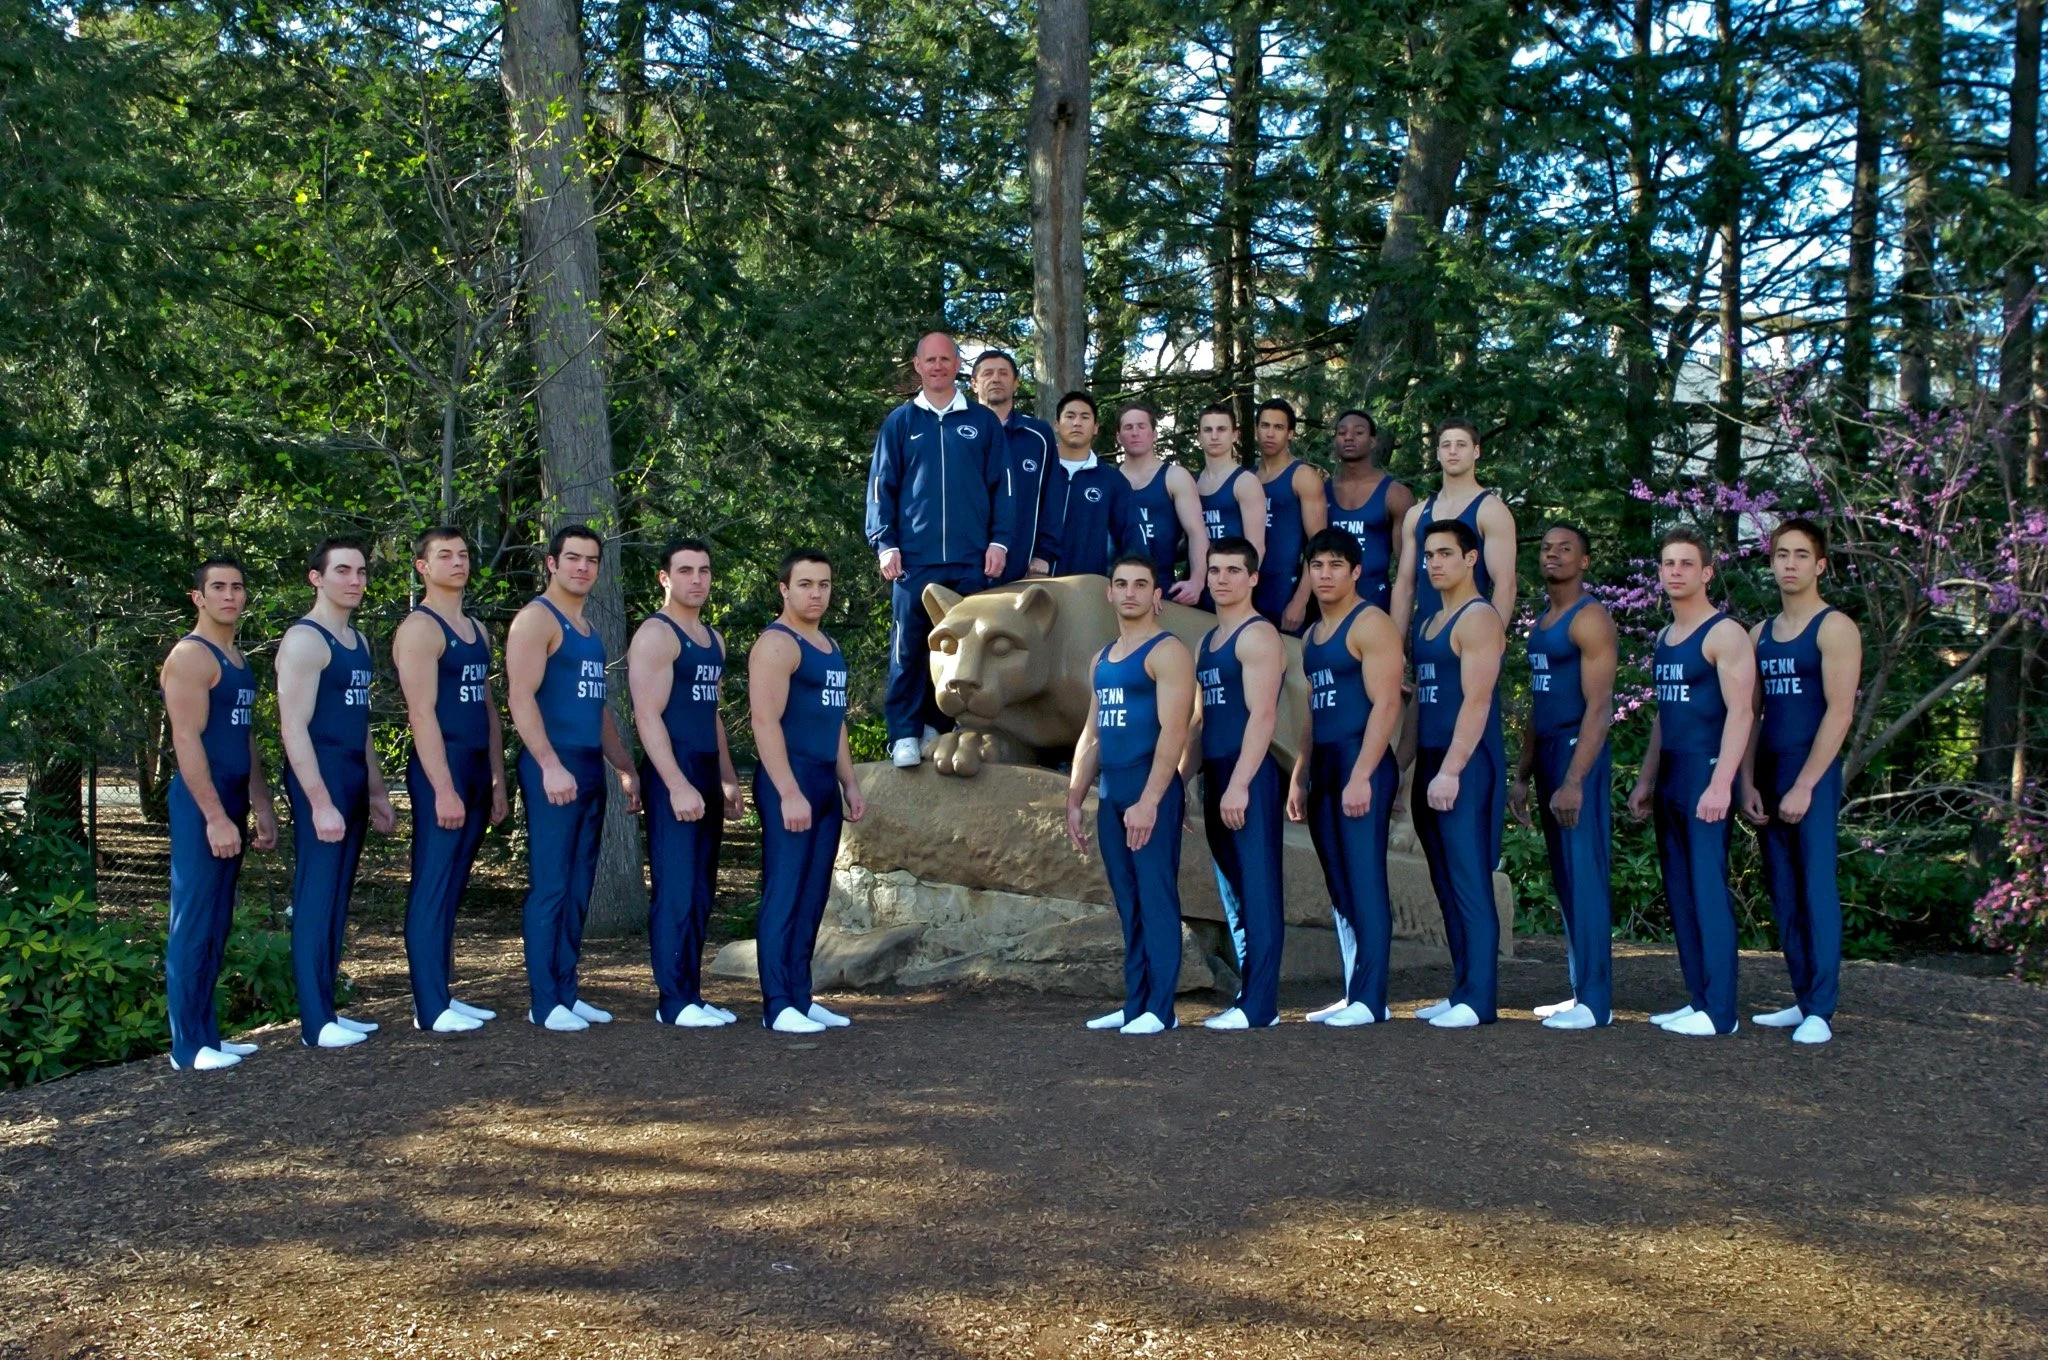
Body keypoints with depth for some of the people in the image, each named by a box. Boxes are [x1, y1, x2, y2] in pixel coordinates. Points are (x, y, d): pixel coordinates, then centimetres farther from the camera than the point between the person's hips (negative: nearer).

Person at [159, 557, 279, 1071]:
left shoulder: (238, 659, 17)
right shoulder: (191, 656, -10)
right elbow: (187, 740, -17)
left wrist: (261, 805, 19)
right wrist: (215, 816, -21)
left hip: (229, 800, 9)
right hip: (201, 803, -9)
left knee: (217, 924, 11)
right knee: (194, 924, -6)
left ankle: (207, 1034, 18)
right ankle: (189, 1046, -2)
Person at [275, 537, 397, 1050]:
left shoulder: (358, 642, 17)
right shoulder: (304, 641, -10)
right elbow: (294, 728, -16)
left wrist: (376, 792, 21)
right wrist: (320, 802, -21)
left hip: (353, 782, 9)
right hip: (319, 780, -9)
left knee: (338, 900, 11)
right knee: (315, 900, -6)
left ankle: (328, 1009, 17)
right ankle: (316, 1022, -3)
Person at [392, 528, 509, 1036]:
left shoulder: (477, 630, 18)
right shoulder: (420, 628, -8)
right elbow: (422, 713, -15)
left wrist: (497, 779, 16)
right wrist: (443, 788, -20)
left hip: (476, 769, 8)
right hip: (439, 769, -8)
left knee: (453, 889, 11)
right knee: (432, 888, -6)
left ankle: (444, 995, 17)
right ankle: (430, 1007, -3)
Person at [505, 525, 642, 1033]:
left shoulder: (589, 628, 20)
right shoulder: (537, 618, -6)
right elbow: (521, 696, -16)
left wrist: (626, 768, 23)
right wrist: (550, 765, -24)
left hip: (590, 768, 9)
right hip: (553, 768, -8)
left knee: (578, 890, 10)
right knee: (550, 887, -6)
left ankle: (567, 992, 17)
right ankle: (544, 1003, -1)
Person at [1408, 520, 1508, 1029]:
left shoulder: (1479, 618, -8)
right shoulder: (1429, 623, 19)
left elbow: (1476, 701, -16)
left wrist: (1450, 771, -21)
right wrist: (1414, 769, 16)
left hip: (1466, 765, -9)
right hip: (1432, 764, 9)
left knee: (1469, 884, -8)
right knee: (1447, 885, 10)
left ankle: (1479, 1000, -6)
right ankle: (1461, 990, 15)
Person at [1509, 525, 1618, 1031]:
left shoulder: (1589, 619, -9)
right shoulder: (1541, 624, 18)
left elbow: (1598, 707, -16)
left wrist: (1574, 781, -23)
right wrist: (1522, 776, 17)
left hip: (1580, 755, -9)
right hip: (1546, 753, 9)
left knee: (1585, 878, -9)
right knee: (1565, 881, 10)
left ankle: (1595, 1001, -7)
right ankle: (1580, 991, 16)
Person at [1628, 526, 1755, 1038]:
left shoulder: (1724, 634, -7)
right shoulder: (1664, 638, 18)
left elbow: (1740, 713, -15)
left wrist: (1721, 784, -23)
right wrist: (1646, 780, 20)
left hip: (1706, 774, -8)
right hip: (1670, 779, 8)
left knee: (1708, 890, -9)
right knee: (1680, 894, 8)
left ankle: (1720, 1010, -6)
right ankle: (1697, 1000, 14)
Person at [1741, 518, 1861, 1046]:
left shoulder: (1834, 628, -5)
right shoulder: (1760, 634, 14)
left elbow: (1840, 712, -12)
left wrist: (1804, 785, -16)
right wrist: (1748, 783, 3)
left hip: (1813, 776, -7)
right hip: (1768, 778, 7)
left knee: (1816, 891, -7)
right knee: (1782, 894, 8)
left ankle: (1820, 1011, -5)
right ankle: (1803, 1000, 15)